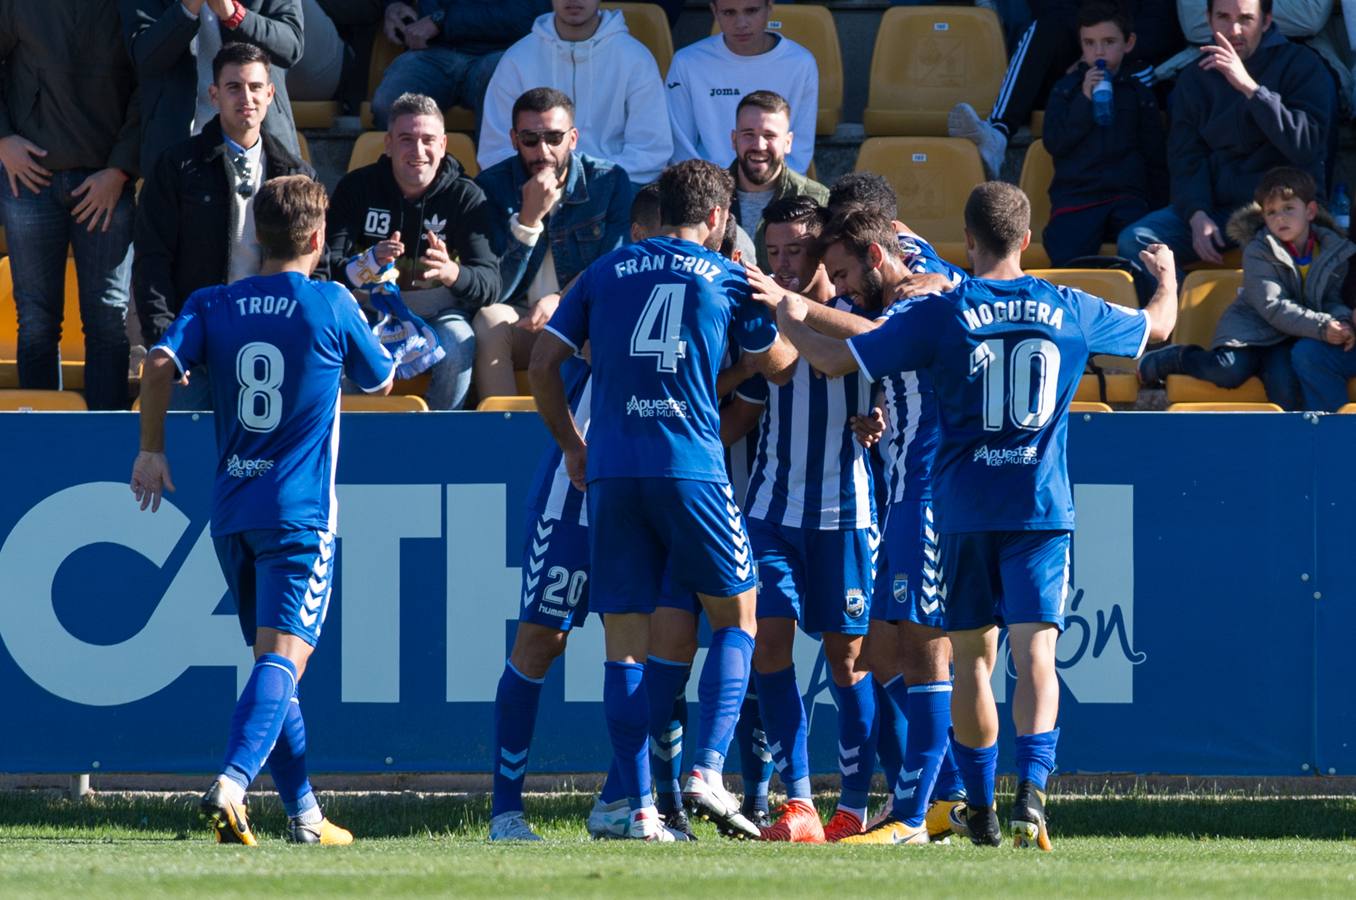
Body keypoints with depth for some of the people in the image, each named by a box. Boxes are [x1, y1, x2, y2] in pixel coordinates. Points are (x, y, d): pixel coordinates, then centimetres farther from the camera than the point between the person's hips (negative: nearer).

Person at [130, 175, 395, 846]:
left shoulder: (214, 305, 6)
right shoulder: (332, 305, -2)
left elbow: (160, 364, -10)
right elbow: (379, 383, 12)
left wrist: (151, 451, 0)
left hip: (232, 510, 4)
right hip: (299, 512, -4)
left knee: (272, 660, 16)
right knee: (283, 658, -13)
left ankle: (304, 814, 19)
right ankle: (232, 782, -36)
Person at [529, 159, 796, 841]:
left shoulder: (606, 273, 13)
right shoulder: (727, 279, 6)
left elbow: (543, 364, 10)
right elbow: (779, 367, 19)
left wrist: (570, 444, 23)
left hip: (610, 472, 2)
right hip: (691, 469, -2)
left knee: (625, 643, 4)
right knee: (735, 614, 12)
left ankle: (639, 808, -2)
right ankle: (707, 773, -5)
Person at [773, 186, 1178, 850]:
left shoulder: (941, 314, -5)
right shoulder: (1070, 311, 3)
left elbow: (834, 360, -4)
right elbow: (1157, 326, 22)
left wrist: (791, 320, 16)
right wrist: (1167, 277, 44)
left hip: (964, 508, 0)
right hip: (1042, 506, 0)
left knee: (972, 658, 11)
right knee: (1035, 650, -7)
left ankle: (981, 808, 18)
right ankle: (1031, 790, -28)